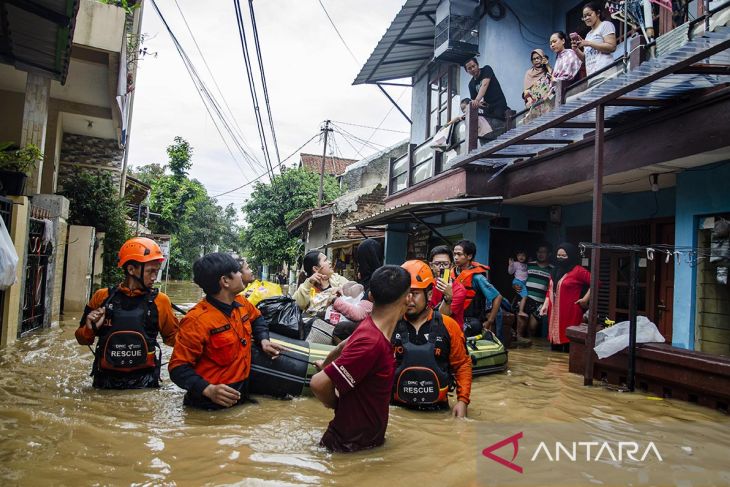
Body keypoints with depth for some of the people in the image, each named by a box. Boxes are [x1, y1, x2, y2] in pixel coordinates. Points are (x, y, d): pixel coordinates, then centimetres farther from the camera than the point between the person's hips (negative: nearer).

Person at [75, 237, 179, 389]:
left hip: (144, 382, -1)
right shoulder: (103, 297, -3)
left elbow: (173, 337, 6)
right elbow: (83, 339, 9)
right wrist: (91, 328, -11)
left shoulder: (159, 300, -6)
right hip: (106, 381, 1)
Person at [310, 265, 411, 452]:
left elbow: (347, 345, 16)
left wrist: (326, 364, 33)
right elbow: (318, 383, -30)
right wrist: (337, 405, -10)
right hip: (351, 445, -8)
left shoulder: (370, 326, -4)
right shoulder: (372, 342, -30)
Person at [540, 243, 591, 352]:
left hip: (570, 313, -7)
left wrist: (585, 299, -11)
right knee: (555, 338, 11)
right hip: (555, 313, 7)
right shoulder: (556, 271, 17)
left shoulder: (578, 271, -7)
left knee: (568, 341, -7)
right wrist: (545, 305, 7)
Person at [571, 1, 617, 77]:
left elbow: (612, 47, -8)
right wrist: (576, 50, 6)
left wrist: (589, 43, -9)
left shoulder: (606, 25, 7)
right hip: (591, 74, 7)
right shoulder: (588, 35, 27)